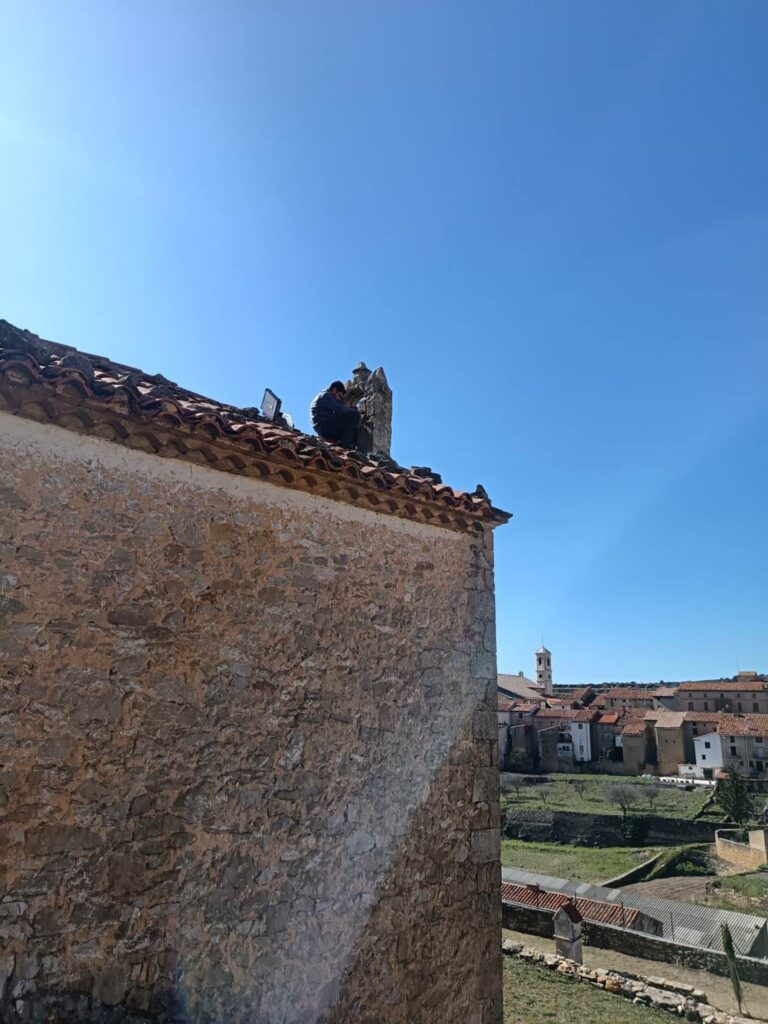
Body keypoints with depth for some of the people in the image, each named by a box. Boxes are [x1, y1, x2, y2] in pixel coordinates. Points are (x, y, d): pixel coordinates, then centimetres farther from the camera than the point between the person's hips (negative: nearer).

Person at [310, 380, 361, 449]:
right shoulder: (325, 395, -2)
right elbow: (339, 409, -14)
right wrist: (355, 410, -5)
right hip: (324, 427, -11)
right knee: (354, 415, -19)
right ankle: (345, 443, -21)